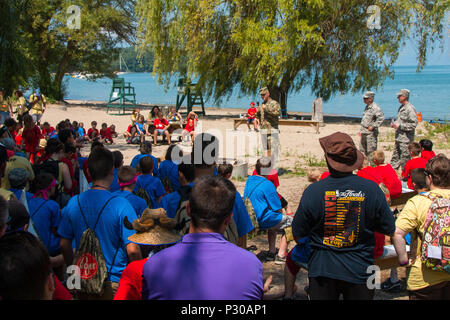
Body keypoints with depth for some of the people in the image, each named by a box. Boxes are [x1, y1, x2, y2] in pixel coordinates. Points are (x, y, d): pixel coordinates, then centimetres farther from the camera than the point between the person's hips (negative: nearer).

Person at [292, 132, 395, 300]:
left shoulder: (312, 191, -14)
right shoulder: (372, 189, -11)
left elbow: (298, 235, -5)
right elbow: (389, 229, -1)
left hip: (322, 270, -1)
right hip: (359, 271, 1)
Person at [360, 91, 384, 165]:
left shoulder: (375, 108, -15)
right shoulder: (367, 107, 15)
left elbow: (381, 117, -26)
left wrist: (373, 126, -24)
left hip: (371, 133, -10)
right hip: (364, 133, 10)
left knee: (371, 151, -6)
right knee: (362, 151, 15)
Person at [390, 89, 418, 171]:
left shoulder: (410, 108, -13)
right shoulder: (401, 108, 15)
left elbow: (414, 124, -18)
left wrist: (400, 126, -18)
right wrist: (394, 124, 9)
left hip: (406, 139, -9)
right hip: (399, 137, 9)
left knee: (405, 159, -4)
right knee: (395, 157, 15)